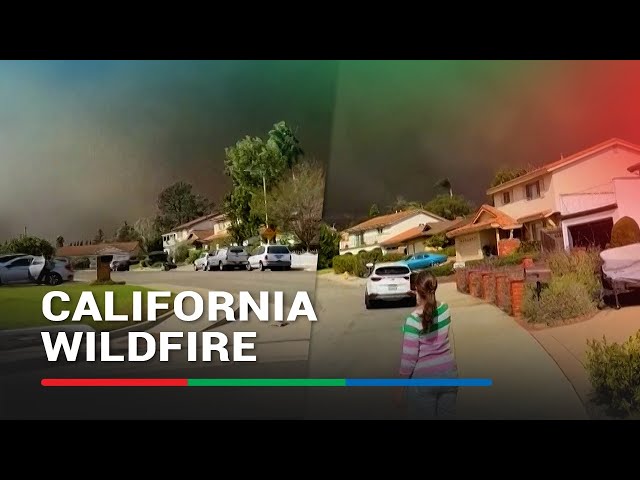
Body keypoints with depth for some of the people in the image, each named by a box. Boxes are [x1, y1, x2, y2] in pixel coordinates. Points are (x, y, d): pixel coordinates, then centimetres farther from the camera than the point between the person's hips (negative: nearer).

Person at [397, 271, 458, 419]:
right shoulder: (445, 309, -4)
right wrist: (422, 305, 13)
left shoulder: (413, 319, -21)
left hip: (423, 379, -5)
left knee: (424, 416, 9)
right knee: (447, 415, 17)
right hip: (448, 374, 5)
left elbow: (409, 357, -16)